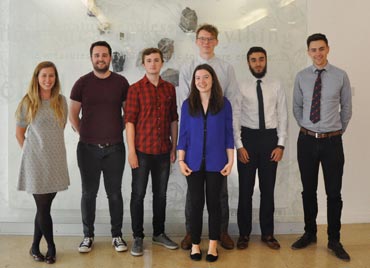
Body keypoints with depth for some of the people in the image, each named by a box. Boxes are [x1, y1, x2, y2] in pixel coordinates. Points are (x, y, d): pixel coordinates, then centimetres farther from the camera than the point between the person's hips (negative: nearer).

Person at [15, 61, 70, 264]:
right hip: (36, 161, -3)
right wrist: (31, 151, 4)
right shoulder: (28, 103, -5)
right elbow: (19, 134, 3)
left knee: (44, 205, 10)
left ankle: (35, 246, 25)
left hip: (56, 159, 3)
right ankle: (51, 247, 19)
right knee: (43, 206, 2)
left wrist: (50, 145, 13)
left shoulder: (61, 101, 3)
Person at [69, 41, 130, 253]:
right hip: (88, 148, 0)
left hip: (115, 148, 0)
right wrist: (85, 134, 3)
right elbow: (73, 115, 7)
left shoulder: (121, 82, 2)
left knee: (115, 193, 8)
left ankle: (117, 234, 20)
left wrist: (118, 131, 5)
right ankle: (88, 235, 22)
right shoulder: (82, 83, 1)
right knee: (89, 193, 8)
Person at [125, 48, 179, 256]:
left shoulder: (169, 88, 7)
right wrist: (131, 151, -11)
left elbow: (173, 119, 10)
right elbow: (130, 121, -7)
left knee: (161, 194, 12)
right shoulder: (135, 89, -3)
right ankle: (138, 237, 17)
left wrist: (174, 147, 7)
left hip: (163, 151, 3)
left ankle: (159, 233, 27)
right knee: (138, 194, 5)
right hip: (142, 150, -3)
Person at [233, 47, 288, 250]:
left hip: (270, 138, 1)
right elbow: (235, 118, -2)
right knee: (245, 189, 6)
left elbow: (282, 116, 2)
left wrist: (281, 144, -5)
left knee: (268, 188, 11)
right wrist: (239, 146, -9)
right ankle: (244, 233, 21)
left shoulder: (276, 86, 4)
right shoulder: (242, 87, -1)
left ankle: (267, 233, 25)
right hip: (248, 137, -1)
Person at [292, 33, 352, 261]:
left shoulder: (341, 76, -4)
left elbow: (346, 108, 6)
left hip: (332, 141, -1)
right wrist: (307, 128, 10)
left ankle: (334, 240, 20)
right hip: (307, 140, 2)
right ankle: (310, 233, 29)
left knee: (334, 193, 5)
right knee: (308, 191, 12)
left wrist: (338, 131, 11)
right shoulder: (301, 77, 1)